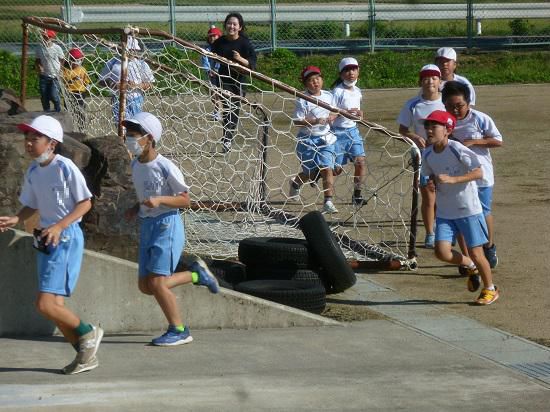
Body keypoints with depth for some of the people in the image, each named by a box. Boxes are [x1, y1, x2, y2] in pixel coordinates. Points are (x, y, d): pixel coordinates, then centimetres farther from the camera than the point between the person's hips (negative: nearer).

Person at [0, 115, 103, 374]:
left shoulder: (65, 168, -15)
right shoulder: (33, 172, 7)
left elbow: (85, 203, -11)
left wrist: (59, 227, -21)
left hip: (67, 238, -8)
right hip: (46, 239, 8)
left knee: (45, 304, -15)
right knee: (55, 305, 7)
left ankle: (87, 333, 7)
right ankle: (86, 354, 19)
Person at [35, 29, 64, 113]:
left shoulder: (57, 48, -6)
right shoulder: (40, 48, 3)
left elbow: (62, 61, 2)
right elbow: (37, 61, 13)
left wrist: (59, 72, -7)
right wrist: (38, 67, -8)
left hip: (54, 77, -4)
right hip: (43, 76, 4)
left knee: (54, 96, -10)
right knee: (44, 97, 6)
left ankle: (58, 111, 11)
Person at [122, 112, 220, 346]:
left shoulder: (165, 167, -15)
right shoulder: (136, 165, 8)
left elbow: (185, 200, -11)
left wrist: (159, 200, -25)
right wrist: (135, 209, 4)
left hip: (167, 225, -8)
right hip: (146, 226, 8)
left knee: (157, 283, -13)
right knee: (145, 286, 8)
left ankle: (179, 331, 3)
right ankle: (196, 274, 26)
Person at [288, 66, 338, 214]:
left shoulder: (328, 96, 4)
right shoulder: (303, 100, -13)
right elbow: (297, 121, -17)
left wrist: (332, 117, -4)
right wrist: (315, 121, -28)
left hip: (325, 138, 3)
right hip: (307, 139, -3)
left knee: (327, 169, -10)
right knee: (311, 173, 9)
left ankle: (328, 202, -11)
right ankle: (295, 183, 44)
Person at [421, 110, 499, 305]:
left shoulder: (457, 150, -18)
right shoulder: (427, 154, 1)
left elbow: (478, 173, -20)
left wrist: (452, 179, -29)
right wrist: (432, 183, -7)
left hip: (468, 209, -5)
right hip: (444, 212, 5)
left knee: (475, 253, 0)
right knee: (441, 252, -8)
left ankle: (490, 289, 24)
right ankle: (471, 267, 22)